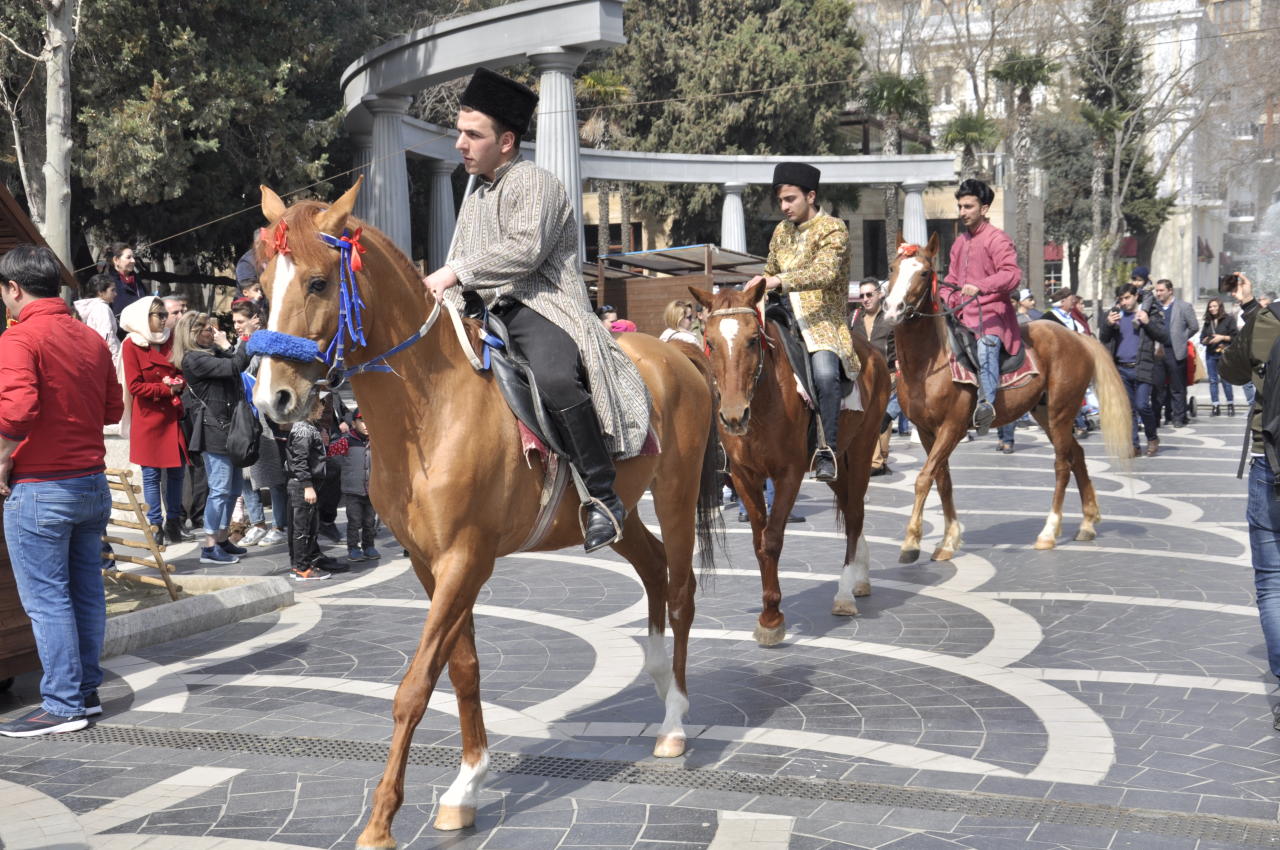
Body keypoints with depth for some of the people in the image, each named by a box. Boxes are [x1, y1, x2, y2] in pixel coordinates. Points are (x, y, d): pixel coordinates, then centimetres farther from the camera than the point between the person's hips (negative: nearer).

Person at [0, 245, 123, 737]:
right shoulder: (91, 338, 10)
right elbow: (113, 408, 14)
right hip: (92, 480, 7)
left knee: (46, 600, 0)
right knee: (86, 592, 14)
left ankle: (63, 706, 3)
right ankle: (86, 691, 22)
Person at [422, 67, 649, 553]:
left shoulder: (533, 183, -3)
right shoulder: (475, 199, 24)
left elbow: (526, 249, -18)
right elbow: (465, 269, 28)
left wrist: (457, 271, -18)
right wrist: (446, 289, 6)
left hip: (542, 309, -10)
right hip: (490, 316, 10)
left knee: (553, 377, -38)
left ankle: (603, 497, -32)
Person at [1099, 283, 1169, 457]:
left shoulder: (1151, 314, 3)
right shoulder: (1114, 315, 12)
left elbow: (1165, 338, -3)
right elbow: (1103, 340, 12)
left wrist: (1148, 322, -15)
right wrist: (1107, 324, -7)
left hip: (1142, 368, -4)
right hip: (1121, 369, 4)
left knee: (1142, 405, -11)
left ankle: (1152, 438, 11)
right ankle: (1132, 445, 11)